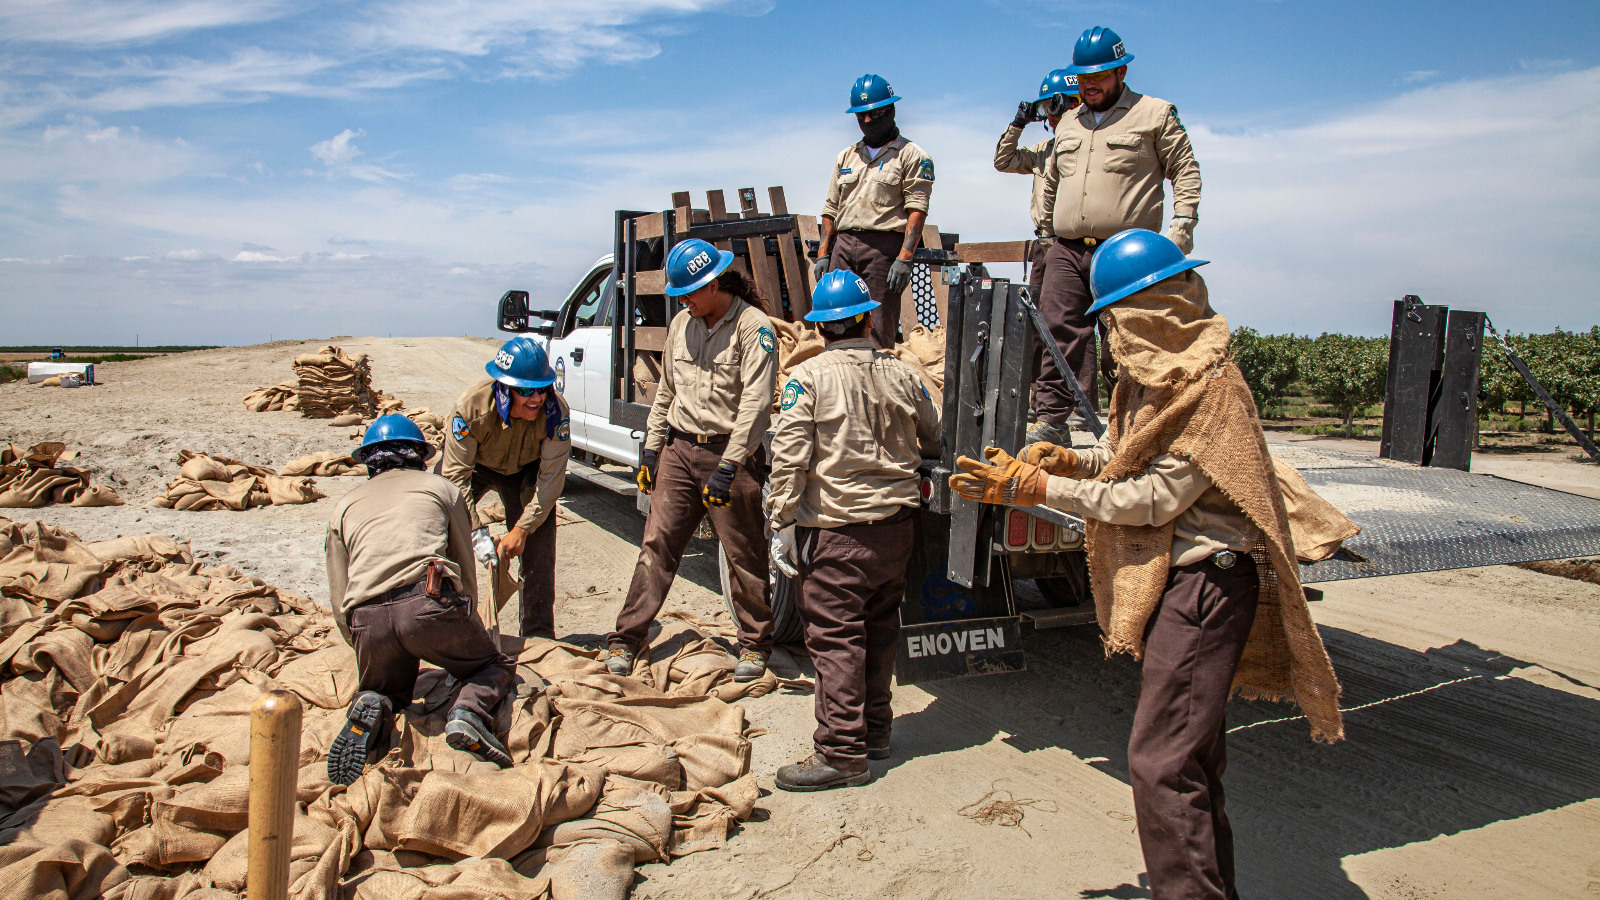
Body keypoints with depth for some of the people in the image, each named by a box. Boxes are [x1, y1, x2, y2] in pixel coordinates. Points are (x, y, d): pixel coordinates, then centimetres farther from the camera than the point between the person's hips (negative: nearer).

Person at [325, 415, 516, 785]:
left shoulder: (346, 505, 28)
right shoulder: (441, 488, 23)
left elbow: (339, 602, 24)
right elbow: (466, 572, 24)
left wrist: (364, 647, 36)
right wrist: (462, 630, 37)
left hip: (367, 617, 3)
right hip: (429, 602, -2)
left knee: (388, 691, 29)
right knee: (495, 667, 21)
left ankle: (373, 710, -6)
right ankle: (470, 711, -11)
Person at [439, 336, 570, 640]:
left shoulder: (556, 411, -34)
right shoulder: (471, 406, -37)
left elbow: (551, 477, -27)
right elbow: (456, 474, -31)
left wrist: (522, 530, -30)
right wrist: (478, 532, -37)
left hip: (525, 471, 1)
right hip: (474, 466, 0)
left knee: (538, 552, -9)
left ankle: (538, 634, 4)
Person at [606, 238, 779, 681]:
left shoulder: (754, 327, -10)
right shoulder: (682, 324, 12)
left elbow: (756, 402, -18)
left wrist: (727, 468, -23)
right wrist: (651, 446, 16)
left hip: (730, 453, -5)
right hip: (679, 449, 5)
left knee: (744, 555, 4)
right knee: (657, 543, 4)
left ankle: (755, 644, 20)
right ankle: (627, 638, 12)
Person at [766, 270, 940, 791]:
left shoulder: (807, 378, -10)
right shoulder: (901, 377, 4)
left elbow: (789, 458, -15)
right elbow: (934, 441, 19)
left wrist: (781, 524, -10)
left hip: (835, 532, -6)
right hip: (896, 524, 6)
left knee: (834, 638, -1)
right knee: (878, 628, 18)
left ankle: (842, 753, 2)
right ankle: (875, 729, 30)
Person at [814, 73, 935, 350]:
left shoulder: (911, 156, 4)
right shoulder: (846, 156, 23)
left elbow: (917, 210, -6)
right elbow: (831, 209, 21)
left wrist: (904, 258, -17)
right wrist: (823, 253, 10)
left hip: (884, 246, -5)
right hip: (843, 245, 5)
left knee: (879, 330, -7)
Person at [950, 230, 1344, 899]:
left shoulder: (1209, 387, -19)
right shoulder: (1153, 374, 11)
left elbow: (1154, 498, -21)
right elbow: (1124, 454, 19)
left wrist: (1036, 487, -19)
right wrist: (1069, 459, -1)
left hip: (1204, 583, -10)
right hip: (1176, 578, 10)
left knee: (1161, 761, -11)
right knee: (1192, 755, 20)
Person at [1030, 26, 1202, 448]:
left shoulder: (1155, 115, 7)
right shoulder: (1068, 124, 22)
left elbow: (1186, 172, 5)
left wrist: (1181, 224, -7)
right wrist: (1048, 228, 32)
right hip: (1066, 251, 4)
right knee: (1059, 333, -8)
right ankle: (1052, 419, -7)